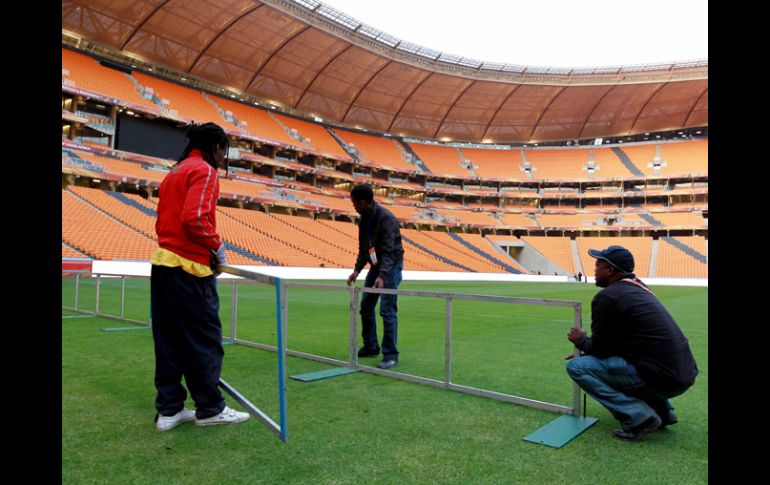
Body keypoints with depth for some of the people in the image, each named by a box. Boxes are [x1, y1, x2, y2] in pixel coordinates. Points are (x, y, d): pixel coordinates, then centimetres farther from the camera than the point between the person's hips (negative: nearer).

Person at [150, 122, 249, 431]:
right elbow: (194, 218, -21)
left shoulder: (174, 172, 20)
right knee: (205, 340, 0)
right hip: (190, 269, -9)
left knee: (169, 341, 11)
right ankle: (210, 409, 10)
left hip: (163, 263, 9)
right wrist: (218, 246, -9)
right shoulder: (204, 170, -8)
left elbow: (162, 221, 20)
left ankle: (169, 410, 18)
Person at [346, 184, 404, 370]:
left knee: (387, 310, -11)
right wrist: (357, 269, -4)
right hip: (376, 264, 9)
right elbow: (364, 248, 8)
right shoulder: (364, 219, 3)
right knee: (366, 307, 12)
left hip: (391, 265, -9)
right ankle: (371, 347, 27)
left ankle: (390, 354, -1)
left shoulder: (386, 218, -23)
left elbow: (389, 250, -28)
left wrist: (382, 276, -38)